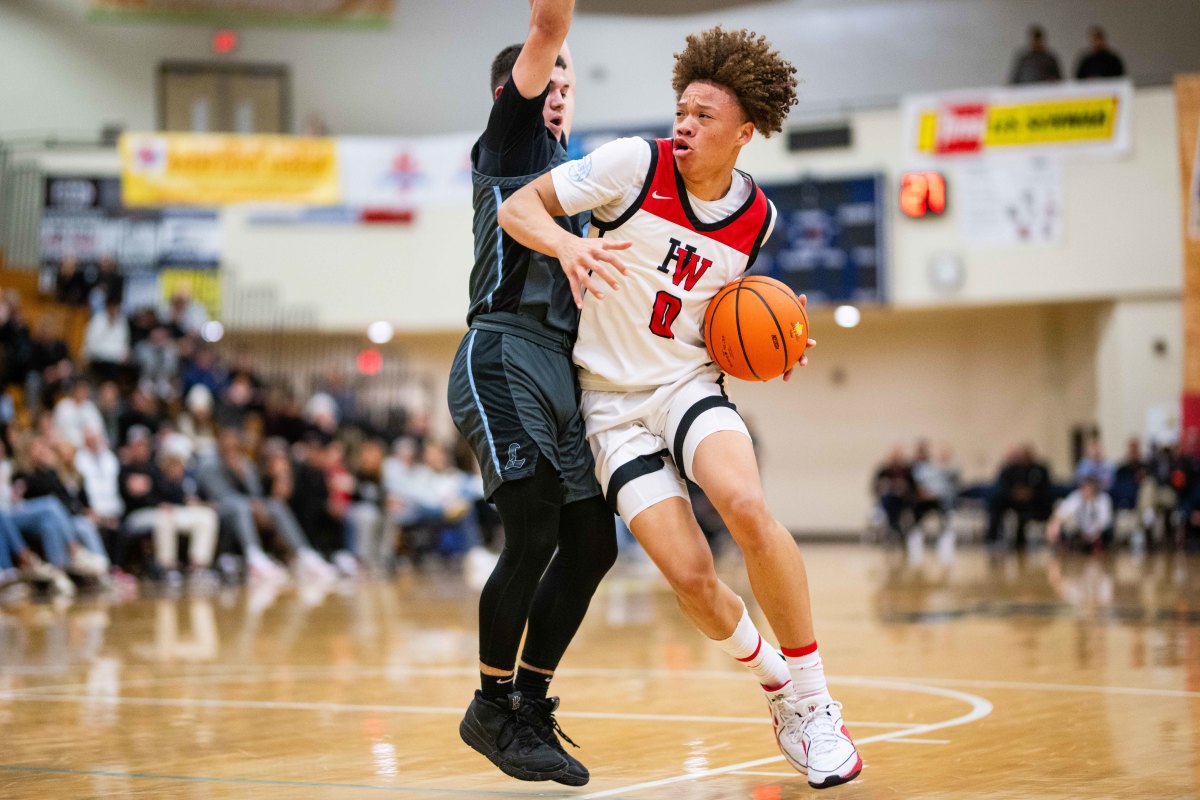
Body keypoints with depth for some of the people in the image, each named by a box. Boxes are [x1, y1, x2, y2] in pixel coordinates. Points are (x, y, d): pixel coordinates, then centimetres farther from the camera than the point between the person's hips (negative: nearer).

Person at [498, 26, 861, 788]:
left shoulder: (756, 217, 1)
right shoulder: (637, 163, -12)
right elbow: (517, 207, -11)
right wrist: (568, 244, -33)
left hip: (688, 383, 2)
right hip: (610, 402, -2)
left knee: (748, 507, -30)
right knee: (691, 576, -15)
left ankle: (813, 700, -16)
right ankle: (772, 680, 17)